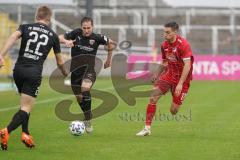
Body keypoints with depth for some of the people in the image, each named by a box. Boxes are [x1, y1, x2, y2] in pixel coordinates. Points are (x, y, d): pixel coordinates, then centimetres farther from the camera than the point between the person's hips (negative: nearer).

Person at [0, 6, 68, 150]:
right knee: (26, 108, -6)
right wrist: (65, 73, 41)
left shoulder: (25, 27, 11)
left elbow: (13, 37, -12)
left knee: (25, 104, 25)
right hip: (34, 73, -3)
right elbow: (59, 61, 20)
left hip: (18, 70, 3)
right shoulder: (53, 35, 11)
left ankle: (25, 134, 17)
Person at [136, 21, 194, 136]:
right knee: (153, 97, -11)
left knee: (173, 111, -8)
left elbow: (187, 65, -24)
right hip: (170, 74, 6)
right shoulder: (164, 45, 3)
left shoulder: (183, 45, -20)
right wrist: (157, 74, 7)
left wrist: (180, 84, -28)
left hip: (182, 78, -6)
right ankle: (147, 128, -5)